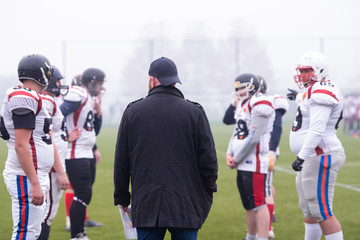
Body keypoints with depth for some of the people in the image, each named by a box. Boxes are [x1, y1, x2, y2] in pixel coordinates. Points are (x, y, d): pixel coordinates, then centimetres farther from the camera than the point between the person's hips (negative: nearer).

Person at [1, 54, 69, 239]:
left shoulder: (35, 99, 16)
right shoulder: (25, 99, -17)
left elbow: (47, 141, 22)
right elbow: (21, 146, -22)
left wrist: (60, 172, 25)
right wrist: (35, 184, -24)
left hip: (37, 175, 11)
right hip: (27, 178, -11)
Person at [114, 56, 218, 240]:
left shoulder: (133, 111, 4)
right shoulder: (194, 112, 0)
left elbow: (121, 161, 7)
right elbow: (208, 158, 0)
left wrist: (122, 197, 16)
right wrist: (208, 195, 12)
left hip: (145, 204, 1)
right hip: (186, 204, -1)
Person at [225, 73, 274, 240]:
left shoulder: (259, 104, -14)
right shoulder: (242, 105, 17)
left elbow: (253, 138, -19)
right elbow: (237, 133, 21)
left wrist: (237, 159, -12)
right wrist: (229, 154, 5)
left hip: (255, 161, -10)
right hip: (243, 164, 10)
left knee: (258, 204, -12)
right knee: (249, 205, 17)